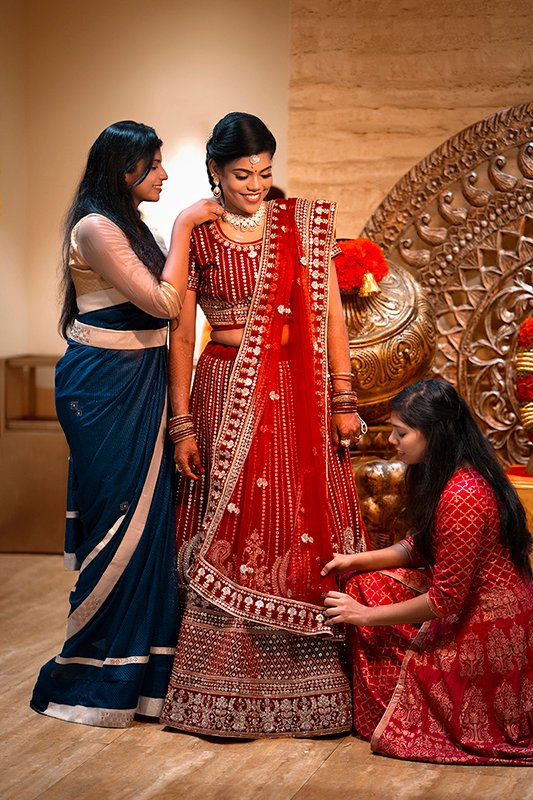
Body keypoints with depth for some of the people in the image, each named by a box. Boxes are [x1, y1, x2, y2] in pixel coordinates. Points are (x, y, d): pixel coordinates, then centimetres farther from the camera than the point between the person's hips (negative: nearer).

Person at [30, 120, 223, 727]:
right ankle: (96, 674, 8)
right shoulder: (95, 227, -14)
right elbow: (162, 302, -18)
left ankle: (136, 665, 19)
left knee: (145, 515, 9)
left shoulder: (127, 224, 15)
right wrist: (182, 227, -14)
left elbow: (159, 297, 11)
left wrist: (189, 231, 7)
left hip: (136, 384, 9)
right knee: (121, 517, -4)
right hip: (105, 387, -9)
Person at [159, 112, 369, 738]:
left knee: (305, 528, 1)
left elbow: (331, 315, 4)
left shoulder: (304, 224, 5)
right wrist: (182, 424, 0)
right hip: (227, 396, -1)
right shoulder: (197, 239, 2)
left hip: (298, 395, 1)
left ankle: (309, 682, 11)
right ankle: (228, 687, 12)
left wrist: (343, 399, -1)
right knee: (229, 534, 1)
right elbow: (182, 337, 4)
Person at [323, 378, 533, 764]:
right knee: (366, 585, 6)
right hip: (467, 604, 10)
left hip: (491, 632, -10)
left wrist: (367, 616, -14)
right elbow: (419, 547, 13)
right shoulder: (445, 475, 2)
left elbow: (445, 599, -24)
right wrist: (356, 560, 2)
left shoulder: (462, 496, -29)